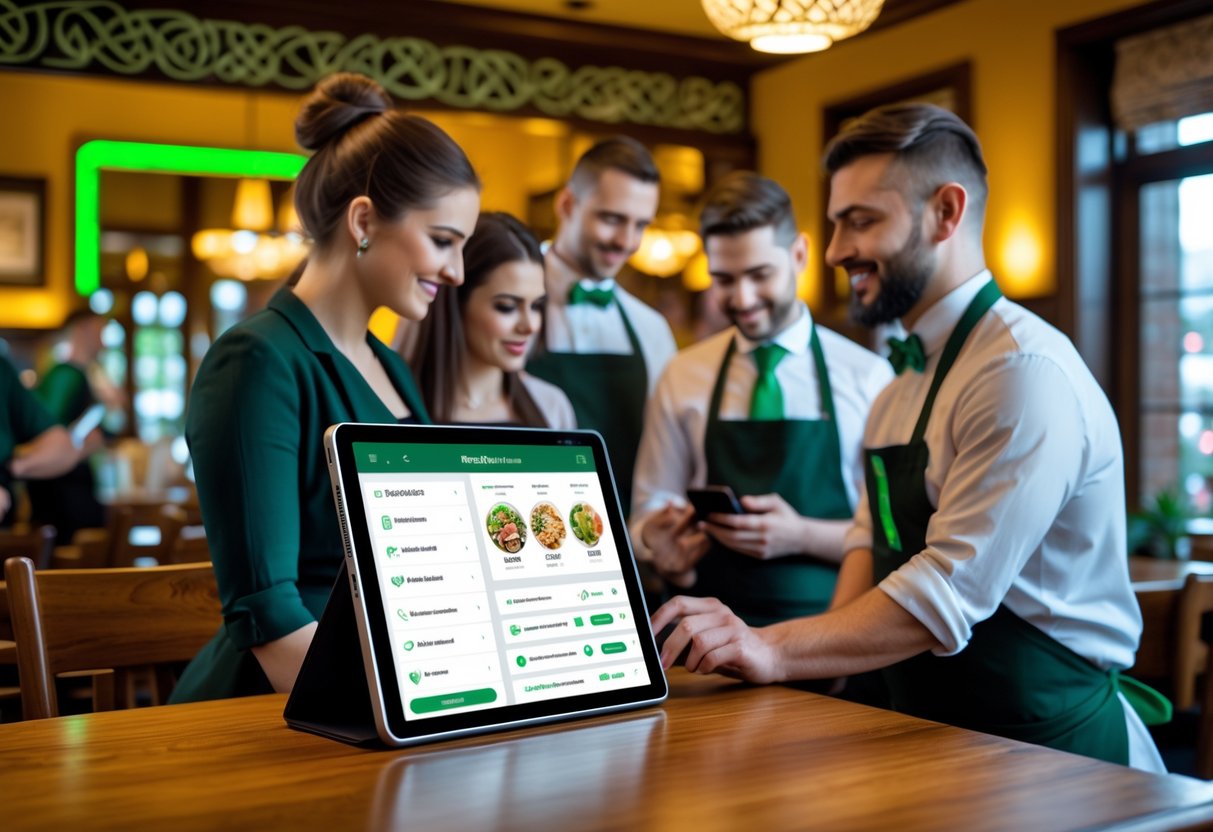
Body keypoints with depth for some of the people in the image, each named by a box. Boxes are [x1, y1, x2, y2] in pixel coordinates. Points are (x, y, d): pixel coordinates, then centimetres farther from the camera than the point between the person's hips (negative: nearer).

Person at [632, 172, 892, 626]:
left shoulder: (867, 377, 2)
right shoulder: (683, 378, 9)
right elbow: (651, 509, 13)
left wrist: (802, 536, -14)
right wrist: (664, 552, -9)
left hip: (827, 621, -3)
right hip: (715, 625, 4)